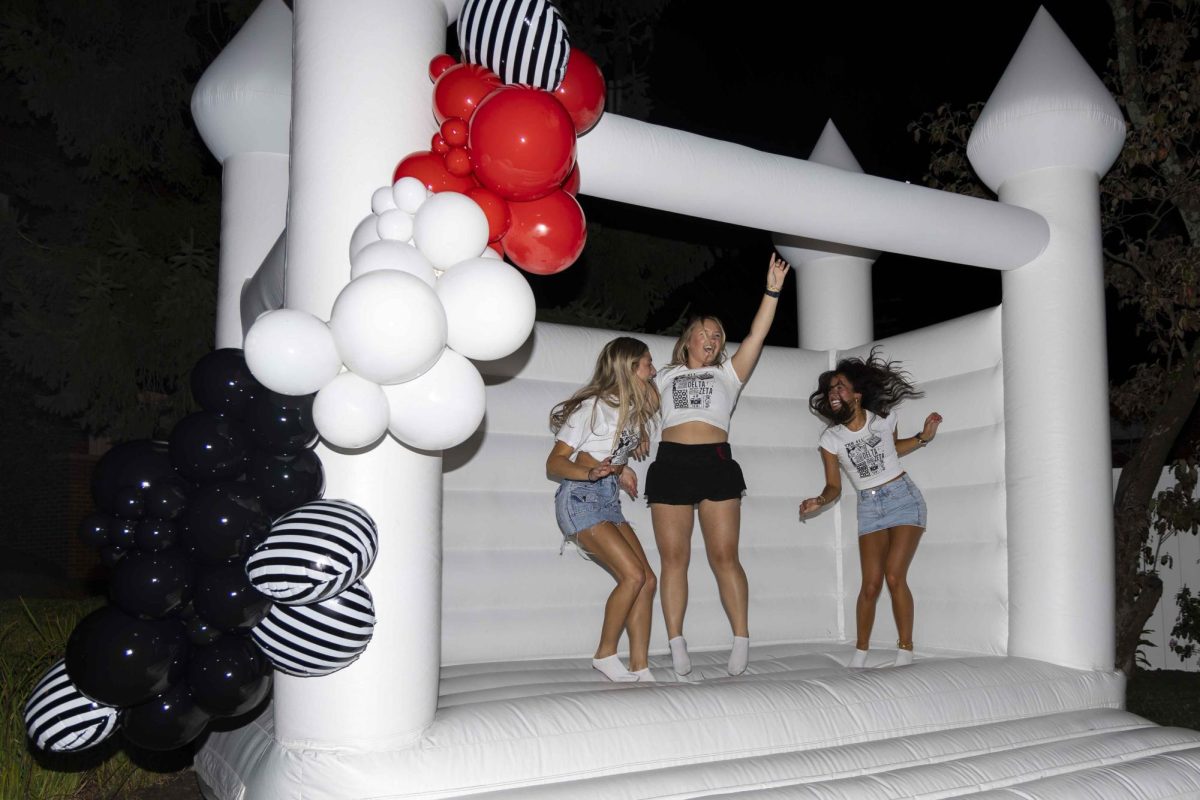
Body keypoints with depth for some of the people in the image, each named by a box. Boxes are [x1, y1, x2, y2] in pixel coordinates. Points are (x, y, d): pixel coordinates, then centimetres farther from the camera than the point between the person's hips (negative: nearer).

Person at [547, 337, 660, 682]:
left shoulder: (635, 409, 12)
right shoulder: (593, 407, -10)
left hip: (609, 502, 8)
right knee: (633, 575, -19)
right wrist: (590, 473, -29)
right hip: (580, 499, -8)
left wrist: (620, 471, 13)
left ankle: (639, 669, -2)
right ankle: (605, 654, -3)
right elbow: (555, 462, -12)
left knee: (647, 580, -5)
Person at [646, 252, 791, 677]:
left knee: (724, 556, -5)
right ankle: (677, 645, 2)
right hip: (671, 464, 1)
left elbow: (756, 336, 10)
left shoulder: (728, 374, 19)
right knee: (673, 558, -1)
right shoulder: (666, 376, 21)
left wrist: (772, 291, 2)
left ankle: (741, 640, -2)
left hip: (716, 464, -1)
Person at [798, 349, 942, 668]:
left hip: (903, 498, -1)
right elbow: (834, 487, -1)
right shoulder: (830, 439, -6)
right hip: (869, 507, 1)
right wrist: (821, 501, -21)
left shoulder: (883, 419, -5)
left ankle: (905, 650, -1)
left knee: (894, 576, -15)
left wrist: (923, 437, 3)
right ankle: (860, 652, 10)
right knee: (871, 584, -7)